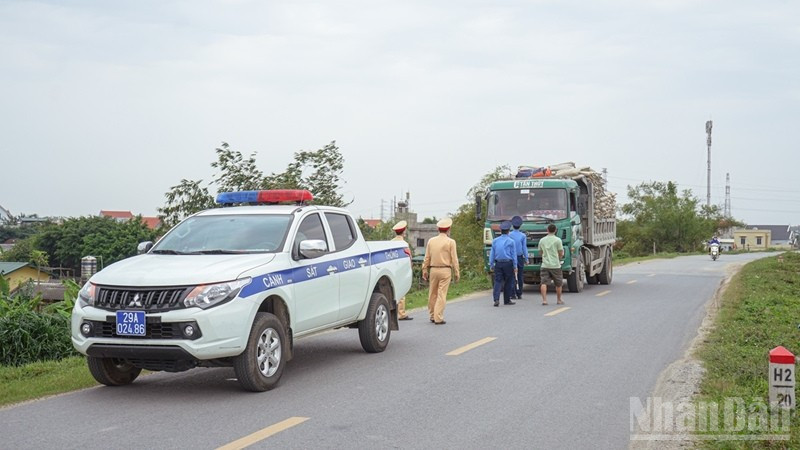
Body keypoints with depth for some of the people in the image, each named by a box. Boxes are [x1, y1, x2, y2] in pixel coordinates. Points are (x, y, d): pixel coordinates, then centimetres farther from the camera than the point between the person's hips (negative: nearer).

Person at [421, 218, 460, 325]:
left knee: (432, 294, 13)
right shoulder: (450, 242, -5)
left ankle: (432, 316, 22)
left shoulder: (431, 241, 6)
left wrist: (424, 270, 14)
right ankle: (438, 318, -5)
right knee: (442, 295, -3)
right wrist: (457, 272, 1)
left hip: (433, 270, 4)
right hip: (445, 270, -4)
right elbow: (454, 259, -5)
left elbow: (427, 257, 8)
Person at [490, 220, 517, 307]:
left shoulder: (495, 241, 6)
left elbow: (492, 253, 7)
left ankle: (496, 299, -18)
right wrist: (515, 266, 1)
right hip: (508, 263, -2)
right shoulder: (511, 241, -2)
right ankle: (507, 300, 15)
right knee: (508, 282, 8)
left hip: (498, 263, 2)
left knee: (498, 281, -1)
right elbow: (514, 255, -2)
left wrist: (491, 264, 11)